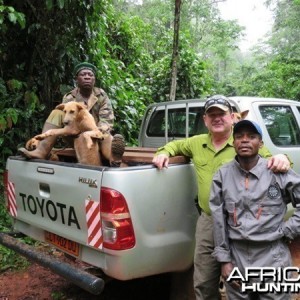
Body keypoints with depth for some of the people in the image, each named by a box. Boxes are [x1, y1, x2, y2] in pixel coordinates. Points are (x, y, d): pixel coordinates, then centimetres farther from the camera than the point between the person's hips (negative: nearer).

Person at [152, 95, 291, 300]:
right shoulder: (197, 143, 9)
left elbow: (270, 164, -9)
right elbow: (176, 144, 26)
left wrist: (282, 159, -32)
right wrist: (164, 152, 6)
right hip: (206, 222, 5)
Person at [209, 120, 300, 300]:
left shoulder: (278, 173, -6)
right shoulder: (222, 175, 1)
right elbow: (219, 221, 2)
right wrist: (224, 260, 0)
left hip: (272, 259, -2)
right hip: (236, 258, 2)